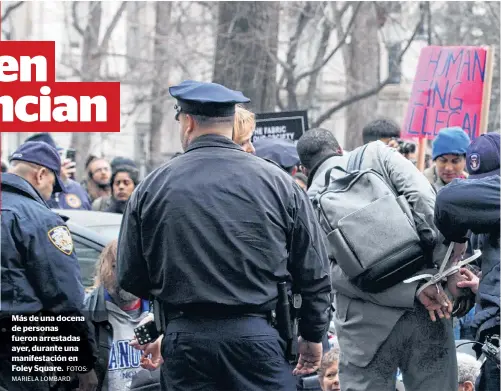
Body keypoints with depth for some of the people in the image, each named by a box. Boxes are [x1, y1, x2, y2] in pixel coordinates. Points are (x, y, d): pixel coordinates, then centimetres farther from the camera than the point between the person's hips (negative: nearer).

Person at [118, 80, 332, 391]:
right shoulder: (278, 182, 1)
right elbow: (314, 273, 5)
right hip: (257, 334, -1)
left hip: (184, 337, 1)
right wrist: (313, 335, 18)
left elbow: (130, 277, 8)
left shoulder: (151, 188, 2)